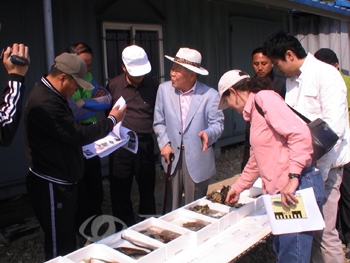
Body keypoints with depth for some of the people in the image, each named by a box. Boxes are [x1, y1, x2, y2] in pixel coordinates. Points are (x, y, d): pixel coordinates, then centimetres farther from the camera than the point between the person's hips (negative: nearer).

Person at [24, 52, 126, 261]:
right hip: (51, 185, -10)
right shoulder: (45, 102, -25)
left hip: (62, 180, 10)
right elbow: (79, 134, -25)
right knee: (59, 243, 3)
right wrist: (112, 120, -12)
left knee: (68, 237, 20)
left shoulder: (52, 95, 11)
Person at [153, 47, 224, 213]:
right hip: (172, 157, 2)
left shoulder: (210, 95, -9)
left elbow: (217, 123, -4)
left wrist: (208, 133, -25)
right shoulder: (164, 89, 0)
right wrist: (164, 144, -5)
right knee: (171, 208, 11)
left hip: (197, 160, -2)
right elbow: (159, 122, 7)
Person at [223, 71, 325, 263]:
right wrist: (238, 187, 35)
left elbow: (300, 133, -22)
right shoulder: (253, 110, 20)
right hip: (279, 190, 10)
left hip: (296, 186, -10)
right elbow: (256, 160, 29)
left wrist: (293, 177, -25)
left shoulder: (263, 98, -10)